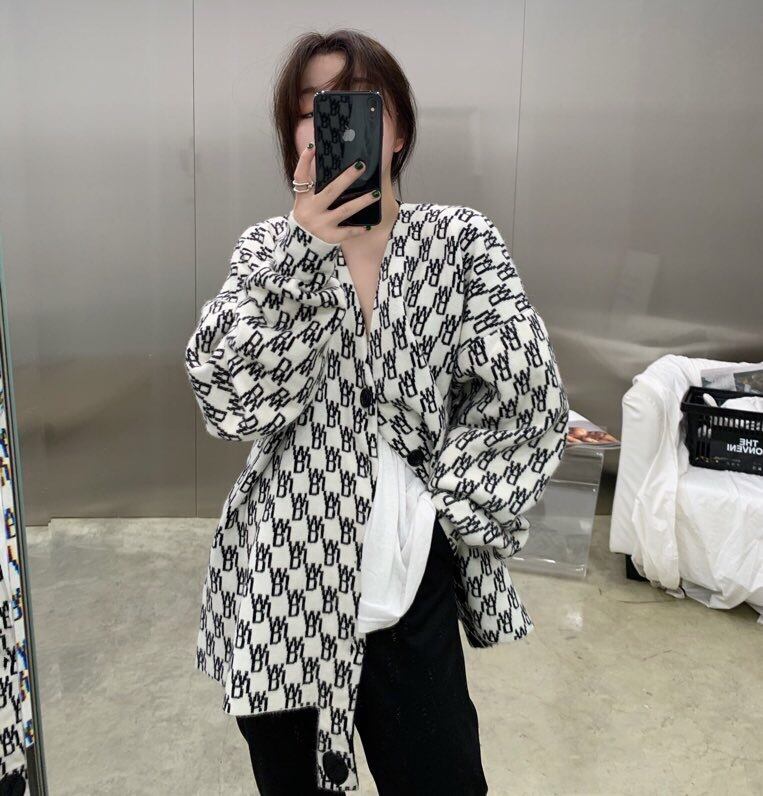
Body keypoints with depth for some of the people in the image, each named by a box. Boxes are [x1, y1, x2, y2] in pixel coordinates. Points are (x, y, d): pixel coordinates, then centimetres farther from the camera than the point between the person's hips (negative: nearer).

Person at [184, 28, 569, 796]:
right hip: (283, 586, 1)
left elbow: (529, 393, -10)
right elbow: (227, 402, -13)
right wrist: (302, 247, -20)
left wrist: (440, 507, -10)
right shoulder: (270, 246, 2)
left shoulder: (462, 239, -1)